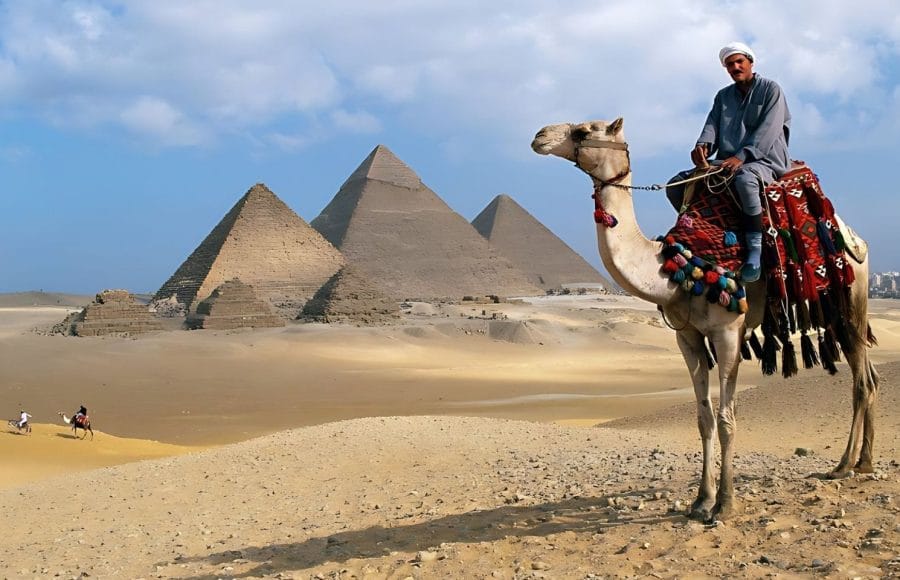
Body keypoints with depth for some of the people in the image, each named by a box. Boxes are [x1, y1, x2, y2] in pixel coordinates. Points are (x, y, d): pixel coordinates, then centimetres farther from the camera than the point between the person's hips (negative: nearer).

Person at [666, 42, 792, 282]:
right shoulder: (723, 96, 19)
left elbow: (768, 130, -12)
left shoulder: (771, 89, 1)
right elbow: (712, 124, 5)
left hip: (764, 161, -6)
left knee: (745, 178, -43)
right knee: (676, 185, -9)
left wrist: (741, 156, -25)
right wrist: (703, 145, -19)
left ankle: (755, 250, -39)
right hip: (727, 163, 7)